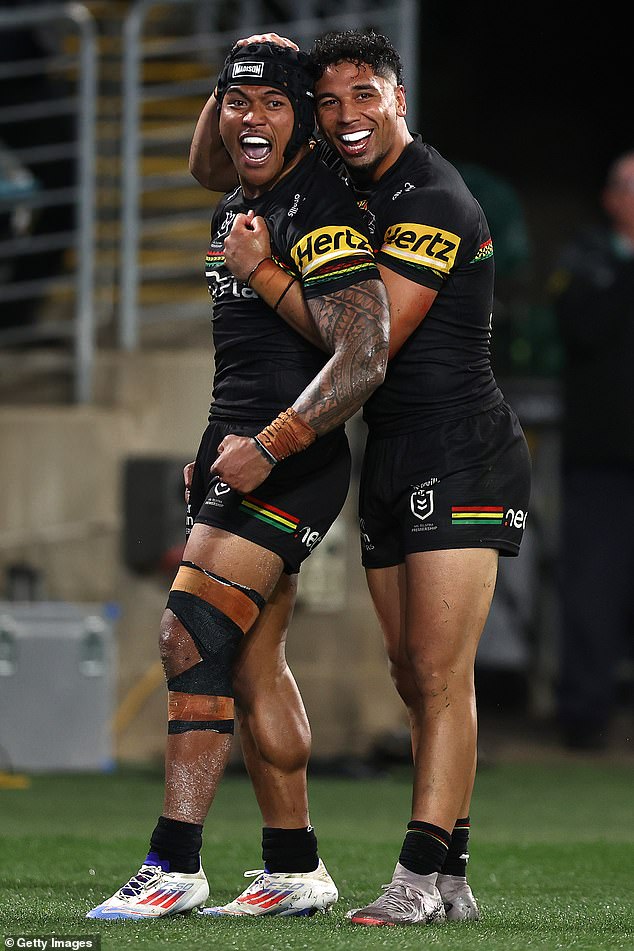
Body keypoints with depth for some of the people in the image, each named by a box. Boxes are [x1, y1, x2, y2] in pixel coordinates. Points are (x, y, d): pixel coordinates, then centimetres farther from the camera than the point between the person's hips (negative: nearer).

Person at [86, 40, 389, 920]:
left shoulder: (322, 212, -14)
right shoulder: (233, 213, 16)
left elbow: (362, 359, -23)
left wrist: (269, 446, -25)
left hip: (291, 462, -10)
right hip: (240, 455, 10)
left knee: (194, 635, -16)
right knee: (254, 665, 10)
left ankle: (175, 865, -17)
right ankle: (299, 872, 15)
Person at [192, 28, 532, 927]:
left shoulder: (433, 203, -17)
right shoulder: (340, 180, 12)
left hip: (461, 455, -10)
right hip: (391, 461, 10)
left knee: (438, 673, -14)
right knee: (411, 675, 8)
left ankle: (423, 876, -18)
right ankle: (449, 879, 12)